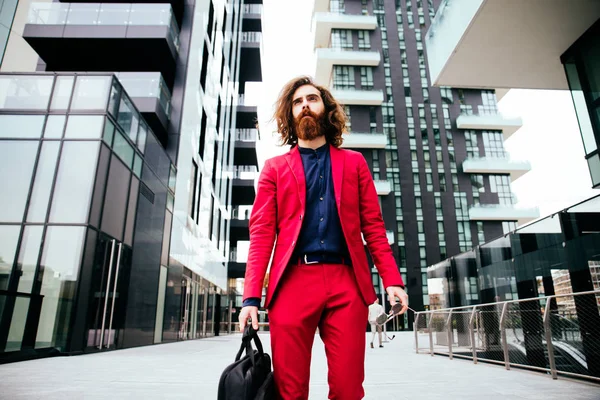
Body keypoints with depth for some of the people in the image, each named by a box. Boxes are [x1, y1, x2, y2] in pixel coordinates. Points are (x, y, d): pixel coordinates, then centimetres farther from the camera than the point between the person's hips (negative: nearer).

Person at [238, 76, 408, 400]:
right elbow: (261, 234, 5)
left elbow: (373, 226, 11)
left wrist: (392, 279, -2)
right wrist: (251, 296, -5)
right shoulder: (274, 168, 13)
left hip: (347, 283, 1)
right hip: (292, 283, 0)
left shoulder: (354, 163, 16)